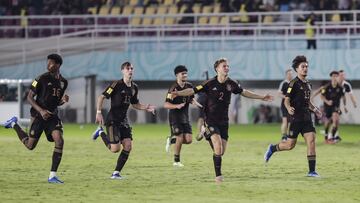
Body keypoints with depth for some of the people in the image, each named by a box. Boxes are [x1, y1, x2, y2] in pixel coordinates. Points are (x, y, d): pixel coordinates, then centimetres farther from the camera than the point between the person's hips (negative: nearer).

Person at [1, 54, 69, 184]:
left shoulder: (63, 82, 7)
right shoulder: (42, 79, -10)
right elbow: (29, 97, -8)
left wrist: (63, 100, -4)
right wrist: (41, 111, -20)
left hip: (52, 115, 4)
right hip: (38, 115, -4)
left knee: (59, 141, -18)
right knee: (30, 145, 3)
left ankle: (52, 175, -12)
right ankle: (14, 125, 32)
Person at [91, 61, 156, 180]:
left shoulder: (134, 88, 8)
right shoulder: (117, 85, -13)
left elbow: (135, 104, 23)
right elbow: (101, 97, -12)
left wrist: (146, 108, 6)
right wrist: (98, 113, -22)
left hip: (123, 121, 7)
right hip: (112, 120, -7)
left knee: (128, 146, -7)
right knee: (115, 149, -12)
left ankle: (116, 173, 3)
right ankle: (101, 132, 17)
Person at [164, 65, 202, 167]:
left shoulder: (189, 86, 4)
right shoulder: (174, 89, -15)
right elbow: (166, 104, -17)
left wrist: (199, 105, 3)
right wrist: (177, 106, -32)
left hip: (185, 116, 6)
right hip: (175, 117, -6)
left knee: (188, 140, -2)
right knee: (180, 139, -8)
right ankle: (176, 161, 9)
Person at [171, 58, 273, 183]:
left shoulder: (231, 84, 3)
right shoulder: (210, 84, -10)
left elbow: (244, 92, 19)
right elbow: (193, 91, -11)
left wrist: (261, 97, 24)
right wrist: (178, 93, -27)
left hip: (224, 121, 5)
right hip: (211, 120, -5)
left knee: (222, 151, 1)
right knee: (218, 146, -21)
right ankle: (218, 176, -16)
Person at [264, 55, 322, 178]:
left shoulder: (308, 84, 14)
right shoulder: (294, 83, -8)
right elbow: (287, 100, -13)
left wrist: (315, 109, 16)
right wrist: (288, 108, -32)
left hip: (306, 118, 6)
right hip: (295, 118, -6)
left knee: (311, 141, -8)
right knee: (290, 145, 0)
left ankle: (312, 171, -7)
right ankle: (272, 149, 30)